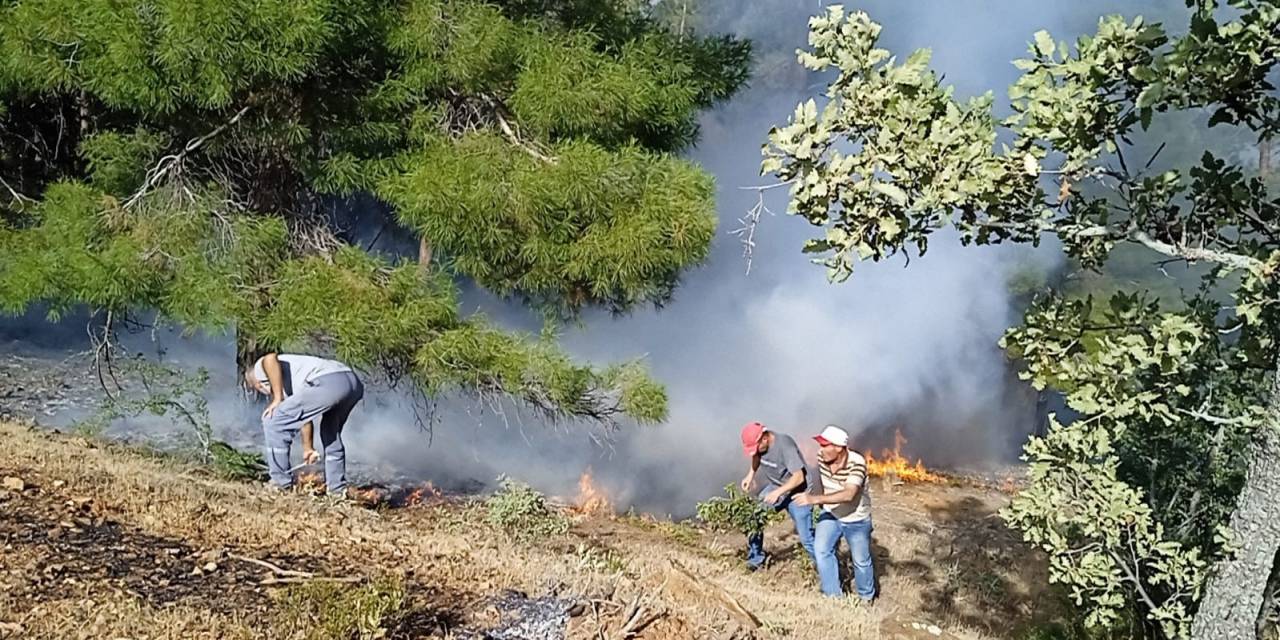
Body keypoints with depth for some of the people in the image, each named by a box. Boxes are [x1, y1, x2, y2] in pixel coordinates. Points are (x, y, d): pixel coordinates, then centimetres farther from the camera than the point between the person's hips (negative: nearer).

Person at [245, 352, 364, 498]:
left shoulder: (260, 368, 17)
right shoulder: (289, 382, 38)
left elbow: (270, 358, -9)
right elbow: (304, 416, 40)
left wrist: (277, 399, -2)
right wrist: (307, 448, 48)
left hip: (328, 383, -9)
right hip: (353, 382, 9)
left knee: (273, 422, 5)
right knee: (331, 432, 33)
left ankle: (281, 484, 13)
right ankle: (337, 489, 36)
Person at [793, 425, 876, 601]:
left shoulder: (856, 463, -32)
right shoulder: (821, 458, -16)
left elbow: (848, 494, -43)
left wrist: (815, 499, -49)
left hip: (856, 519, -4)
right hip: (830, 515, 4)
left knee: (861, 561, 11)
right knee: (821, 551, -13)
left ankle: (866, 597, 37)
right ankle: (833, 596, 2)